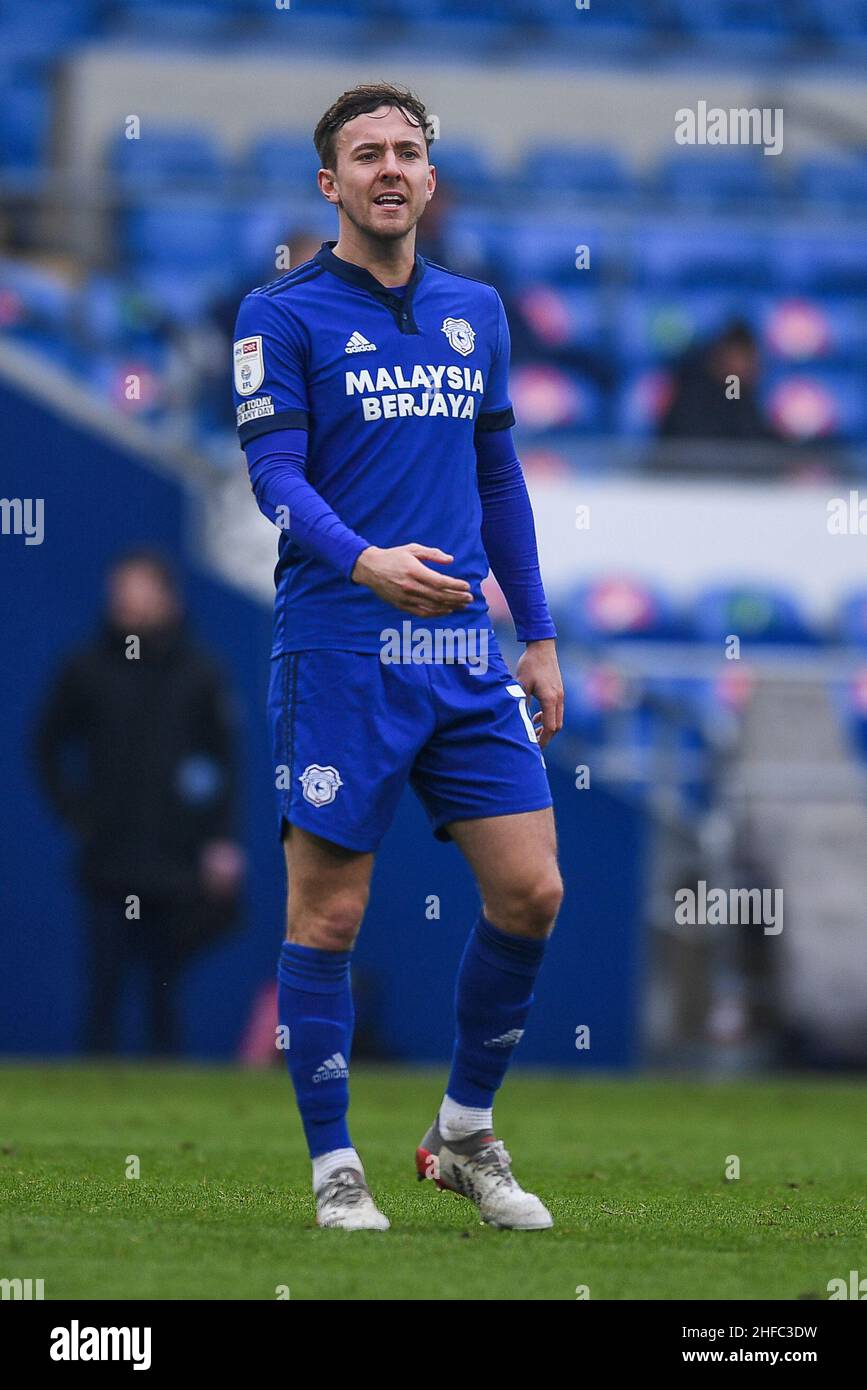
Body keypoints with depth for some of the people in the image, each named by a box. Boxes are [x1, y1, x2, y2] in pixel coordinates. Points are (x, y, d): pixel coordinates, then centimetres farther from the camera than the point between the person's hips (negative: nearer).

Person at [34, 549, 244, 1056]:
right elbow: (49, 745, 14)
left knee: (166, 992, 6)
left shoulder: (198, 673, 1)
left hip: (178, 866, 0)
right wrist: (73, 809, 4)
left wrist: (221, 843, -4)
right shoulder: (86, 671, 2)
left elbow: (225, 761, 3)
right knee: (104, 990, -3)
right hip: (109, 859, 0)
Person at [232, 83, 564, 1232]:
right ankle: (335, 1169, 8)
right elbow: (275, 475, -11)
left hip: (465, 657, 5)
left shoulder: (475, 310, 14)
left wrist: (538, 636, 17)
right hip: (339, 652, -5)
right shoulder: (284, 314, -2)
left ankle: (466, 1135, 17)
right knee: (328, 912, -2)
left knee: (530, 890, 0)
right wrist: (366, 561, -29)